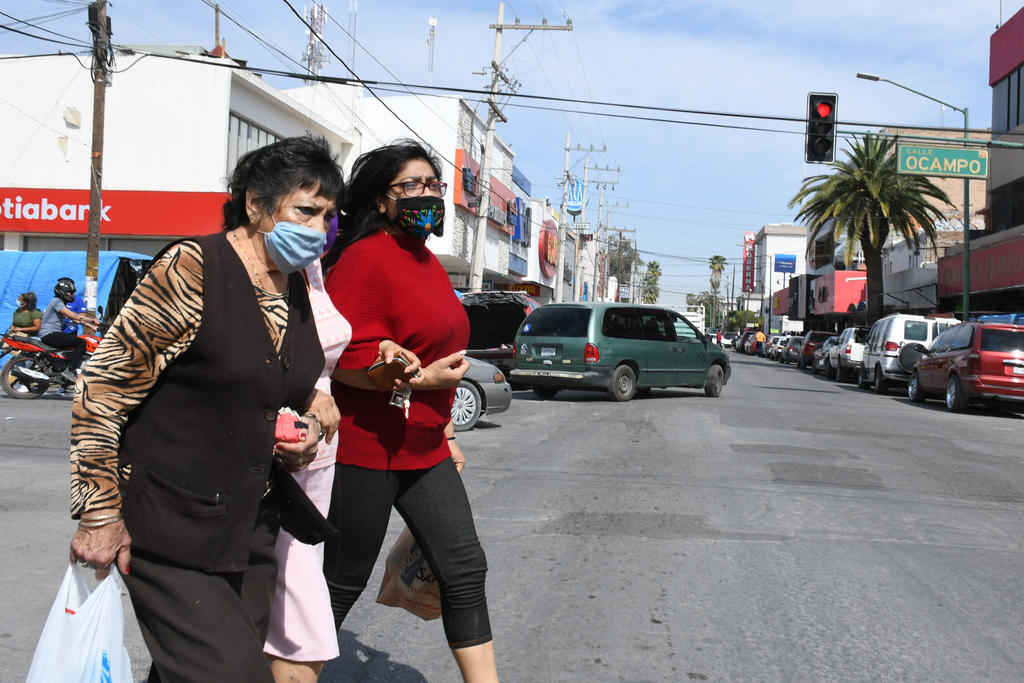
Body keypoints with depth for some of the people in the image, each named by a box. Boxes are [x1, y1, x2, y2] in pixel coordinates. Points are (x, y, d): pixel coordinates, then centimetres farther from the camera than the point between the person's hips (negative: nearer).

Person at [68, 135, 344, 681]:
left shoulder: (298, 290, 8)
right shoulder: (192, 268, -14)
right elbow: (102, 388, -13)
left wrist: (307, 431, 1)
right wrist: (99, 512, -12)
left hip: (251, 531, 7)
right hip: (170, 535, -7)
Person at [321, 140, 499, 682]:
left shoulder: (428, 262, 14)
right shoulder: (367, 258, -14)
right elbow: (339, 358, -22)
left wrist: (447, 433, 22)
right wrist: (422, 379, -23)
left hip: (424, 449, 8)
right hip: (366, 448, -8)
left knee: (464, 569, 7)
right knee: (344, 581, 6)